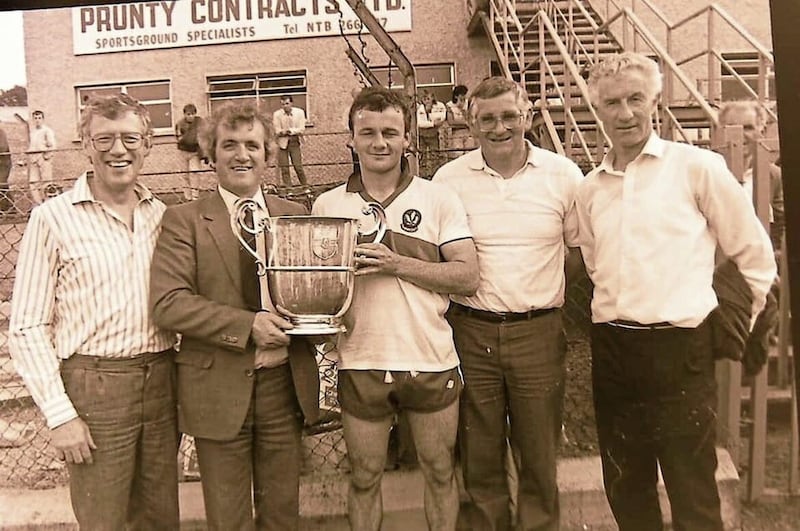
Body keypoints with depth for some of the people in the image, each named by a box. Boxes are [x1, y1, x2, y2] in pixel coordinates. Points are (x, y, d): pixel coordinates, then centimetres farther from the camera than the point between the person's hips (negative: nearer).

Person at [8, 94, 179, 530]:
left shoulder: (162, 215, 7)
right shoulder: (53, 219, -6)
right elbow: (27, 329, -6)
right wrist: (59, 414, -10)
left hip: (162, 383, 4)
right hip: (94, 389, -4)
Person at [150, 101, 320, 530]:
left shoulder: (294, 214, 7)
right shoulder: (184, 219, -3)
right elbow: (168, 302, -13)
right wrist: (248, 325, -21)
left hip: (285, 385, 3)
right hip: (219, 391, -2)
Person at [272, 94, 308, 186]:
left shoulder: (299, 112, -1)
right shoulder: (276, 114, -2)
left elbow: (301, 130, -5)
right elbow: (277, 132, -6)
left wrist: (291, 130, -20)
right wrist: (284, 131, -21)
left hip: (295, 142, 0)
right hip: (282, 143, 0)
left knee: (298, 167, -2)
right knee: (284, 168, 0)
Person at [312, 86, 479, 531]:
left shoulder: (439, 199, -1)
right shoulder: (327, 206, 4)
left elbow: (467, 276, -7)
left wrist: (397, 263, -18)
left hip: (431, 362, 0)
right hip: (361, 364, 1)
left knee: (440, 472, 16)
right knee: (365, 477, 16)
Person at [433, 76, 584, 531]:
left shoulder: (563, 176, 0)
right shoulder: (448, 179, 0)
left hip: (539, 333, 0)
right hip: (471, 332, 1)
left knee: (539, 456, 13)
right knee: (480, 458, 14)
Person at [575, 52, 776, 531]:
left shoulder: (698, 167, -4)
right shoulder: (590, 188, 9)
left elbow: (756, 256, 3)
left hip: (679, 348, -4)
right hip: (612, 350, 5)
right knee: (626, 491, 17)